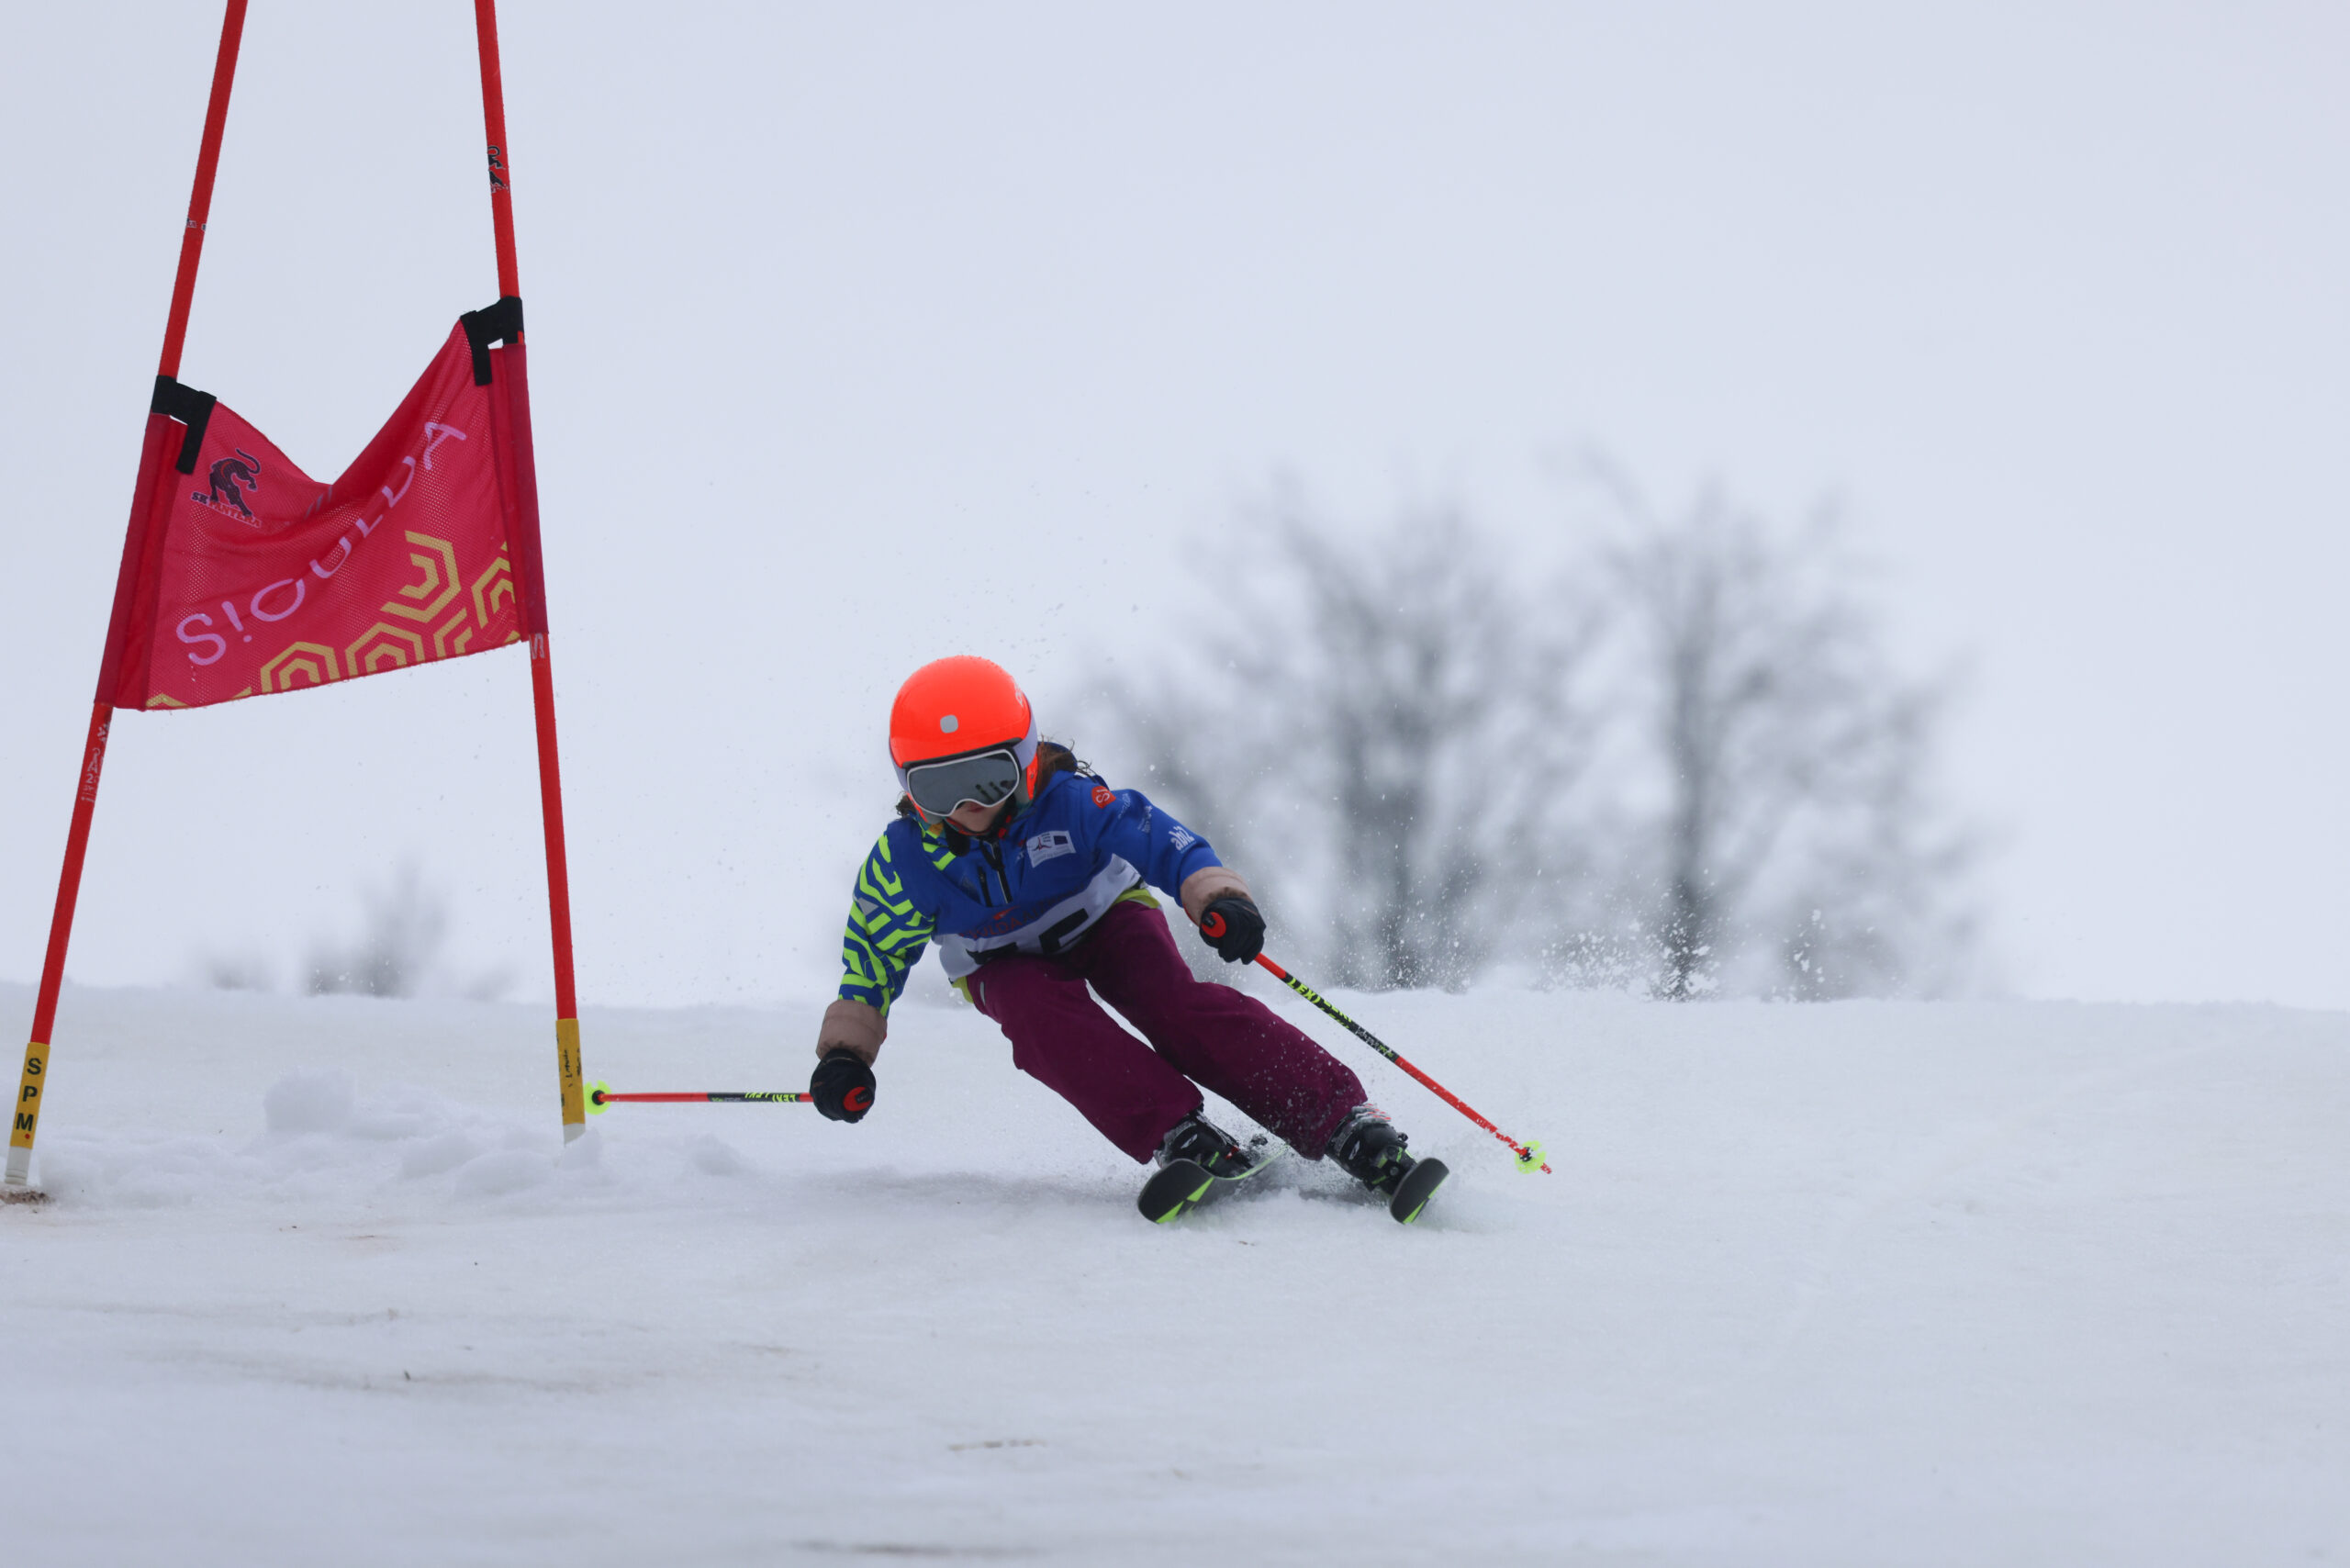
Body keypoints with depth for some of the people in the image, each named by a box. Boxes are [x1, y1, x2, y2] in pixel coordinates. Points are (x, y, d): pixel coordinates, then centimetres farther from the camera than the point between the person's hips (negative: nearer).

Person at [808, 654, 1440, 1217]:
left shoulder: (1069, 802, -27)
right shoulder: (903, 861, -19)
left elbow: (1163, 842, -33)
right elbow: (875, 955, -5)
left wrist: (1218, 899, -52)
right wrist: (845, 1053, -12)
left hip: (1104, 918, -2)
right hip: (1009, 965, 2)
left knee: (1174, 1004, -31)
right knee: (1040, 1017, -35)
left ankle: (1346, 1124, -41)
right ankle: (1176, 1135, -44)